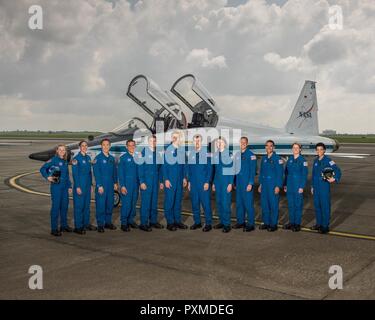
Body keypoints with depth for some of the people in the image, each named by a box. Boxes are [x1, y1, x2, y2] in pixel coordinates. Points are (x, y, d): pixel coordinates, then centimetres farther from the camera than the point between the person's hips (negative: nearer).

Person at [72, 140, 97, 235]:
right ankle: (78, 227, 4)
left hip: (87, 184, 7)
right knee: (79, 205, -3)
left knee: (87, 204, 12)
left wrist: (91, 184, 12)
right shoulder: (76, 158, -9)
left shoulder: (88, 158, 11)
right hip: (80, 184, -7)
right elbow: (75, 174, -11)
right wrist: (77, 187, -15)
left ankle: (86, 224, 23)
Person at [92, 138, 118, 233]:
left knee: (110, 204, 10)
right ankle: (100, 224, 5)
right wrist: (99, 186, -14)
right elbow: (96, 173, -9)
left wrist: (115, 183, 9)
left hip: (111, 186, 5)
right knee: (100, 204, -3)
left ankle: (108, 222, 21)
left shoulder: (112, 158, 12)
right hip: (101, 185, -5)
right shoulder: (98, 158, -5)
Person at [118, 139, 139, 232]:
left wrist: (140, 183, 7)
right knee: (126, 204, -6)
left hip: (136, 184, 4)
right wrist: (122, 186, -10)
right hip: (126, 185, -4)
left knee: (133, 203, 9)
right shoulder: (123, 158, -2)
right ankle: (124, 223, 2)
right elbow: (120, 173, -4)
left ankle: (131, 220, 20)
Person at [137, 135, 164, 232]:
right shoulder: (143, 152, -6)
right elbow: (140, 168, -8)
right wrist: (142, 182, -12)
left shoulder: (157, 154, 10)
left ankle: (153, 221, 21)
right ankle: (144, 224, 3)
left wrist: (160, 181, 11)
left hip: (155, 181, 6)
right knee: (145, 202, -4)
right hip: (146, 181, -5)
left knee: (154, 201, 11)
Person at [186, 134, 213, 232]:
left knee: (206, 203, -2)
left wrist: (207, 182, -11)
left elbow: (209, 168, -6)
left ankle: (208, 223, 7)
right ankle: (197, 222, 21)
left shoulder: (206, 152, -6)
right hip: (193, 182, 5)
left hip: (204, 183, -5)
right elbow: (188, 168, 14)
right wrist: (189, 181, 10)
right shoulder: (191, 153, 7)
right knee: (194, 203, 10)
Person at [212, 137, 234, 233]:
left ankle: (227, 224, 2)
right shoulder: (215, 155, 10)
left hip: (226, 181, -6)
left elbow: (232, 169, -8)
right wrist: (213, 183, 13)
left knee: (225, 203, -6)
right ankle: (222, 221, 20)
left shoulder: (229, 154, -8)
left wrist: (230, 183, -12)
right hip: (218, 181, 6)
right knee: (219, 202, 10)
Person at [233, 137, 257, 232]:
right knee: (239, 203, 12)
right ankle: (240, 222, 23)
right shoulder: (237, 155, 11)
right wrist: (235, 183, 15)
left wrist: (250, 183, -17)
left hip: (247, 184, -6)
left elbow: (253, 170, -11)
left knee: (248, 204, -3)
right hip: (238, 183, 6)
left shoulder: (251, 155, -7)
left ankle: (250, 224, 5)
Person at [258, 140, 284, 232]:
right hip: (264, 185, 6)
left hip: (273, 185, -6)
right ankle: (266, 223, 20)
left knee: (273, 205, -1)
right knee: (264, 204, 9)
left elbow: (280, 173, -9)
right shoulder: (264, 158, 12)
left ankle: (273, 224, 8)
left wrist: (278, 186, -14)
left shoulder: (277, 158, -7)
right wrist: (260, 184, 13)